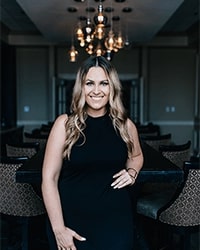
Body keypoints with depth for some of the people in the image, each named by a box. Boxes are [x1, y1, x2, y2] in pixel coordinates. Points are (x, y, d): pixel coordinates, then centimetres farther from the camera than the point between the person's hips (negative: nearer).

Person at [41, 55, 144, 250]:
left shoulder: (125, 125, -1)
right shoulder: (65, 124, -9)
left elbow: (136, 156, 20)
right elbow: (49, 178, -9)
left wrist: (132, 172, -2)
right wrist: (58, 229, -12)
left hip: (116, 221, 2)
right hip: (72, 220, -2)